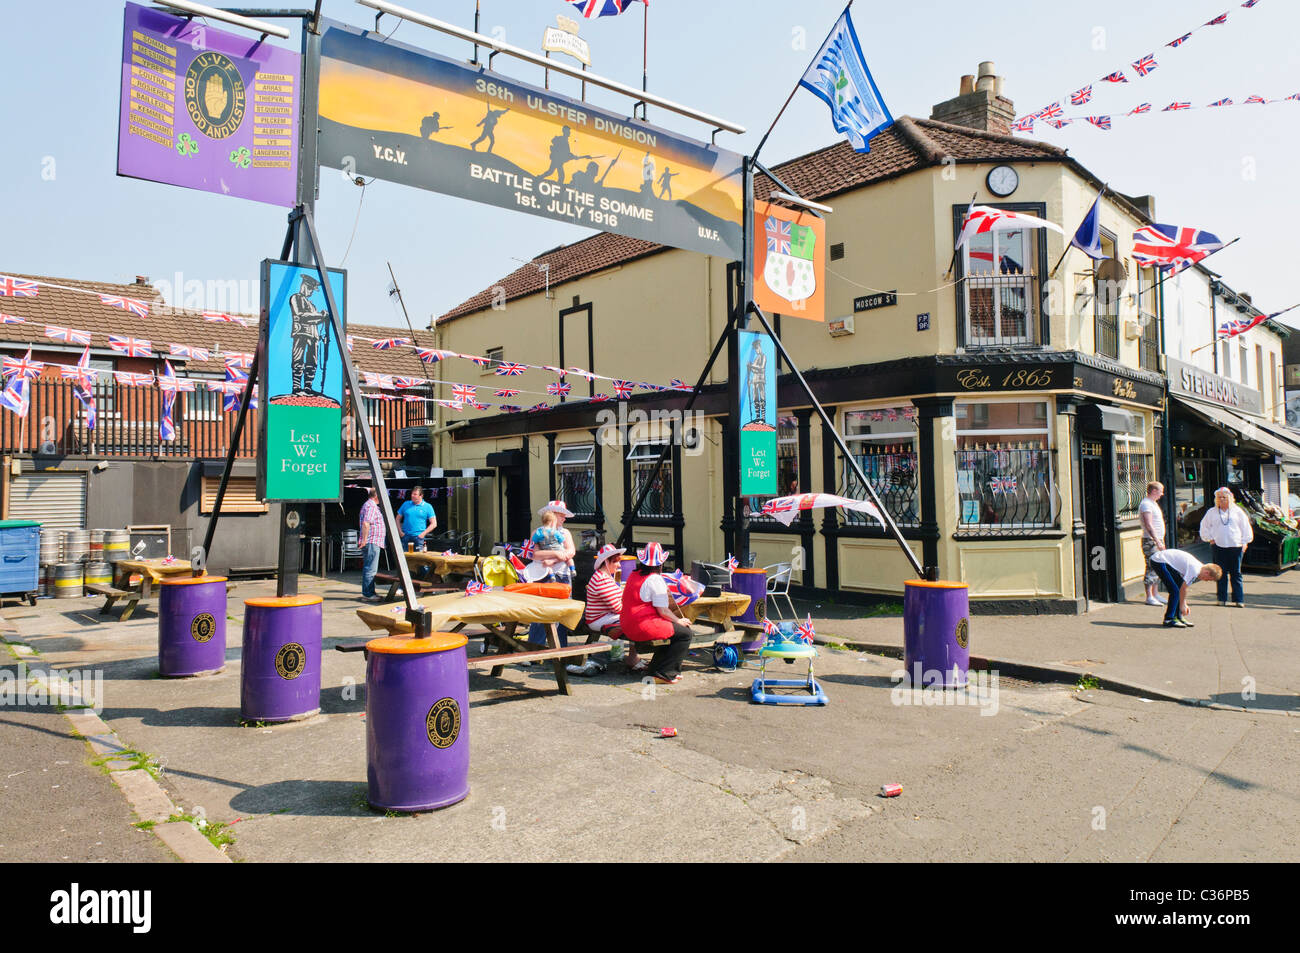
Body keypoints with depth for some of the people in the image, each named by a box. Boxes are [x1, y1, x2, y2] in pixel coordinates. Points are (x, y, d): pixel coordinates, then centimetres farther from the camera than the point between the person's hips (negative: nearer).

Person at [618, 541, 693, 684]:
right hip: (644, 628, -9)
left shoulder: (634, 575, 11)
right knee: (685, 633, -1)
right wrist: (678, 621, 4)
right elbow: (662, 610, -15)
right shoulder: (655, 579, -14)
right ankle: (664, 673, -3)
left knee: (671, 630, 25)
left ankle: (654, 668, 23)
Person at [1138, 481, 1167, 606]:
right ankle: (1149, 597, -10)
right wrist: (1157, 541, -26)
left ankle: (1155, 594, 18)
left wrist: (1161, 541, 23)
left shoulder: (1154, 503, 19)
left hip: (1158, 540, 10)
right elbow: (1148, 525, -22)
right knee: (1151, 568, -11)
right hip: (1150, 540, -10)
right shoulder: (1146, 504, -13)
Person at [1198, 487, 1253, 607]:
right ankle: (1222, 599, 7)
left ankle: (1239, 599, 3)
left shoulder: (1237, 511, 7)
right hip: (1219, 547, 0)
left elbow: (1246, 526, 10)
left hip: (1236, 546, 0)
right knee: (1221, 574, 2)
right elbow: (1204, 527, 17)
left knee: (1236, 573, 1)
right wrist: (1209, 538, 7)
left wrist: (1245, 542, 4)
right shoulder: (1211, 512, 8)